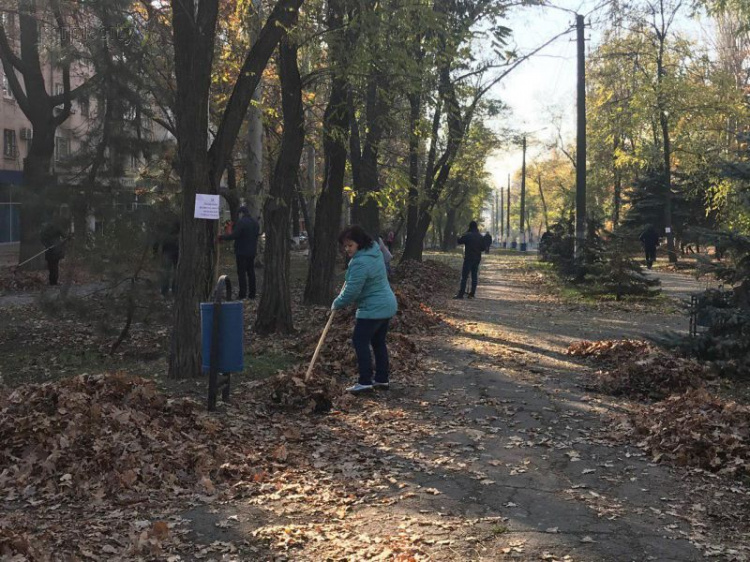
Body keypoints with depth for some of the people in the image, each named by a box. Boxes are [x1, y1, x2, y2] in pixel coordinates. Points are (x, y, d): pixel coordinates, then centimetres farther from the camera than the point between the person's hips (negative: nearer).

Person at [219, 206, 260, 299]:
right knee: (251, 272, 12)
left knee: (241, 272, -3)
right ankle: (252, 293, 14)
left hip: (242, 252, -7)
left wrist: (222, 237, -13)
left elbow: (234, 235, -22)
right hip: (252, 252, 7)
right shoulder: (255, 222, 10)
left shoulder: (241, 222, -16)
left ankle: (242, 294, -4)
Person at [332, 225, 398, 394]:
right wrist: (347, 283, 17)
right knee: (378, 342, 15)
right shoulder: (375, 251, 6)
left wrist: (337, 304, -6)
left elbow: (351, 291, -21)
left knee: (360, 341, -3)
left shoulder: (360, 263, -24)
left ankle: (365, 381, -3)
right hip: (387, 305, 10)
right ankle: (382, 379, 21)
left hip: (373, 309, -10)